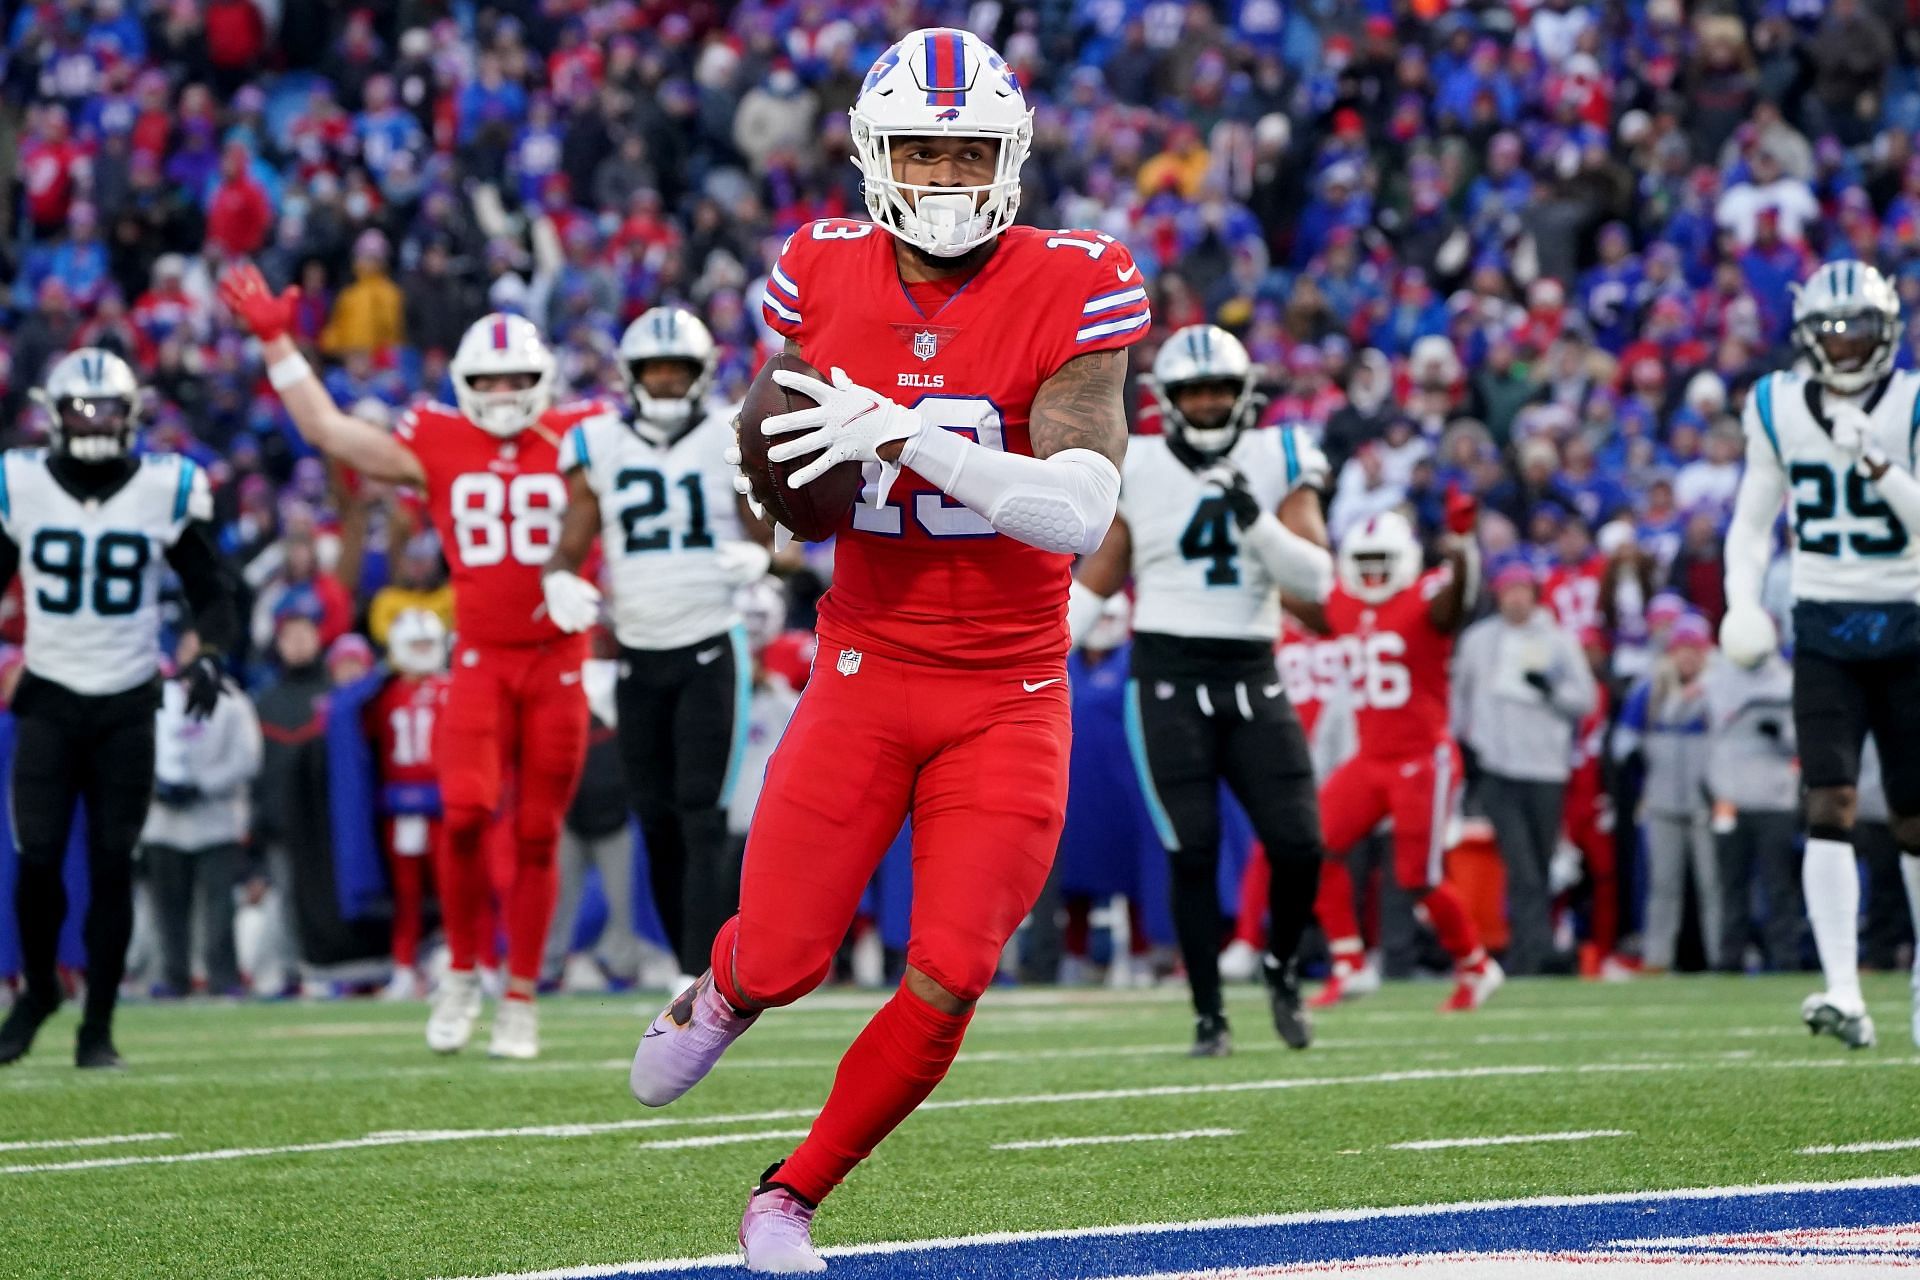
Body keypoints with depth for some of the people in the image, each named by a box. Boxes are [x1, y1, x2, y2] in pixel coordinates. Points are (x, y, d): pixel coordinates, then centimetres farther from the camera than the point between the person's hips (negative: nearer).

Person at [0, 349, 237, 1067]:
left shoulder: (164, 490, -4)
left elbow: (211, 592, 4)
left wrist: (210, 658, -14)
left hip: (128, 705, 0)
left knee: (112, 867, -1)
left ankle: (97, 1027, 9)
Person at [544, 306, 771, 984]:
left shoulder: (731, 439, -2)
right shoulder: (599, 447, 4)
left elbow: (773, 535, 2)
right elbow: (570, 544, 4)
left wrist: (758, 556, -21)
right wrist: (560, 581, -18)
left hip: (712, 650, -3)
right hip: (639, 654, 3)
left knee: (701, 815, -12)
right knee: (656, 821, 5)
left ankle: (702, 975, -17)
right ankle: (698, 965, 16)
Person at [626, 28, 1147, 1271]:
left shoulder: (1073, 288, -12)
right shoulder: (824, 277, -3)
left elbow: (1082, 511, -23)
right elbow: (782, 448, 14)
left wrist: (905, 438, -31)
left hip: (1008, 694, -1)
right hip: (866, 675, 1)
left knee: (947, 985, -5)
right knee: (784, 958, 0)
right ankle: (723, 995, 39)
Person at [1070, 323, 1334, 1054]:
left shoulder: (1276, 465, 3)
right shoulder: (1137, 472, 3)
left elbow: (1315, 581, -4)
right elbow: (1094, 583, 8)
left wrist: (1255, 519, -19)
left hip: (1252, 678, 1)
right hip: (1168, 680, -1)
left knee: (1298, 846, -6)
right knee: (1194, 852, -5)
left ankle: (1281, 967, 23)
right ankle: (1208, 1015, 7)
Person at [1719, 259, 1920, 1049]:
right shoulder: (1777, 407, 3)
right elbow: (1754, 519, 12)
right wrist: (1742, 603, -3)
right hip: (1823, 625, 1)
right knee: (1829, 805, -14)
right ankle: (1845, 996, -21)